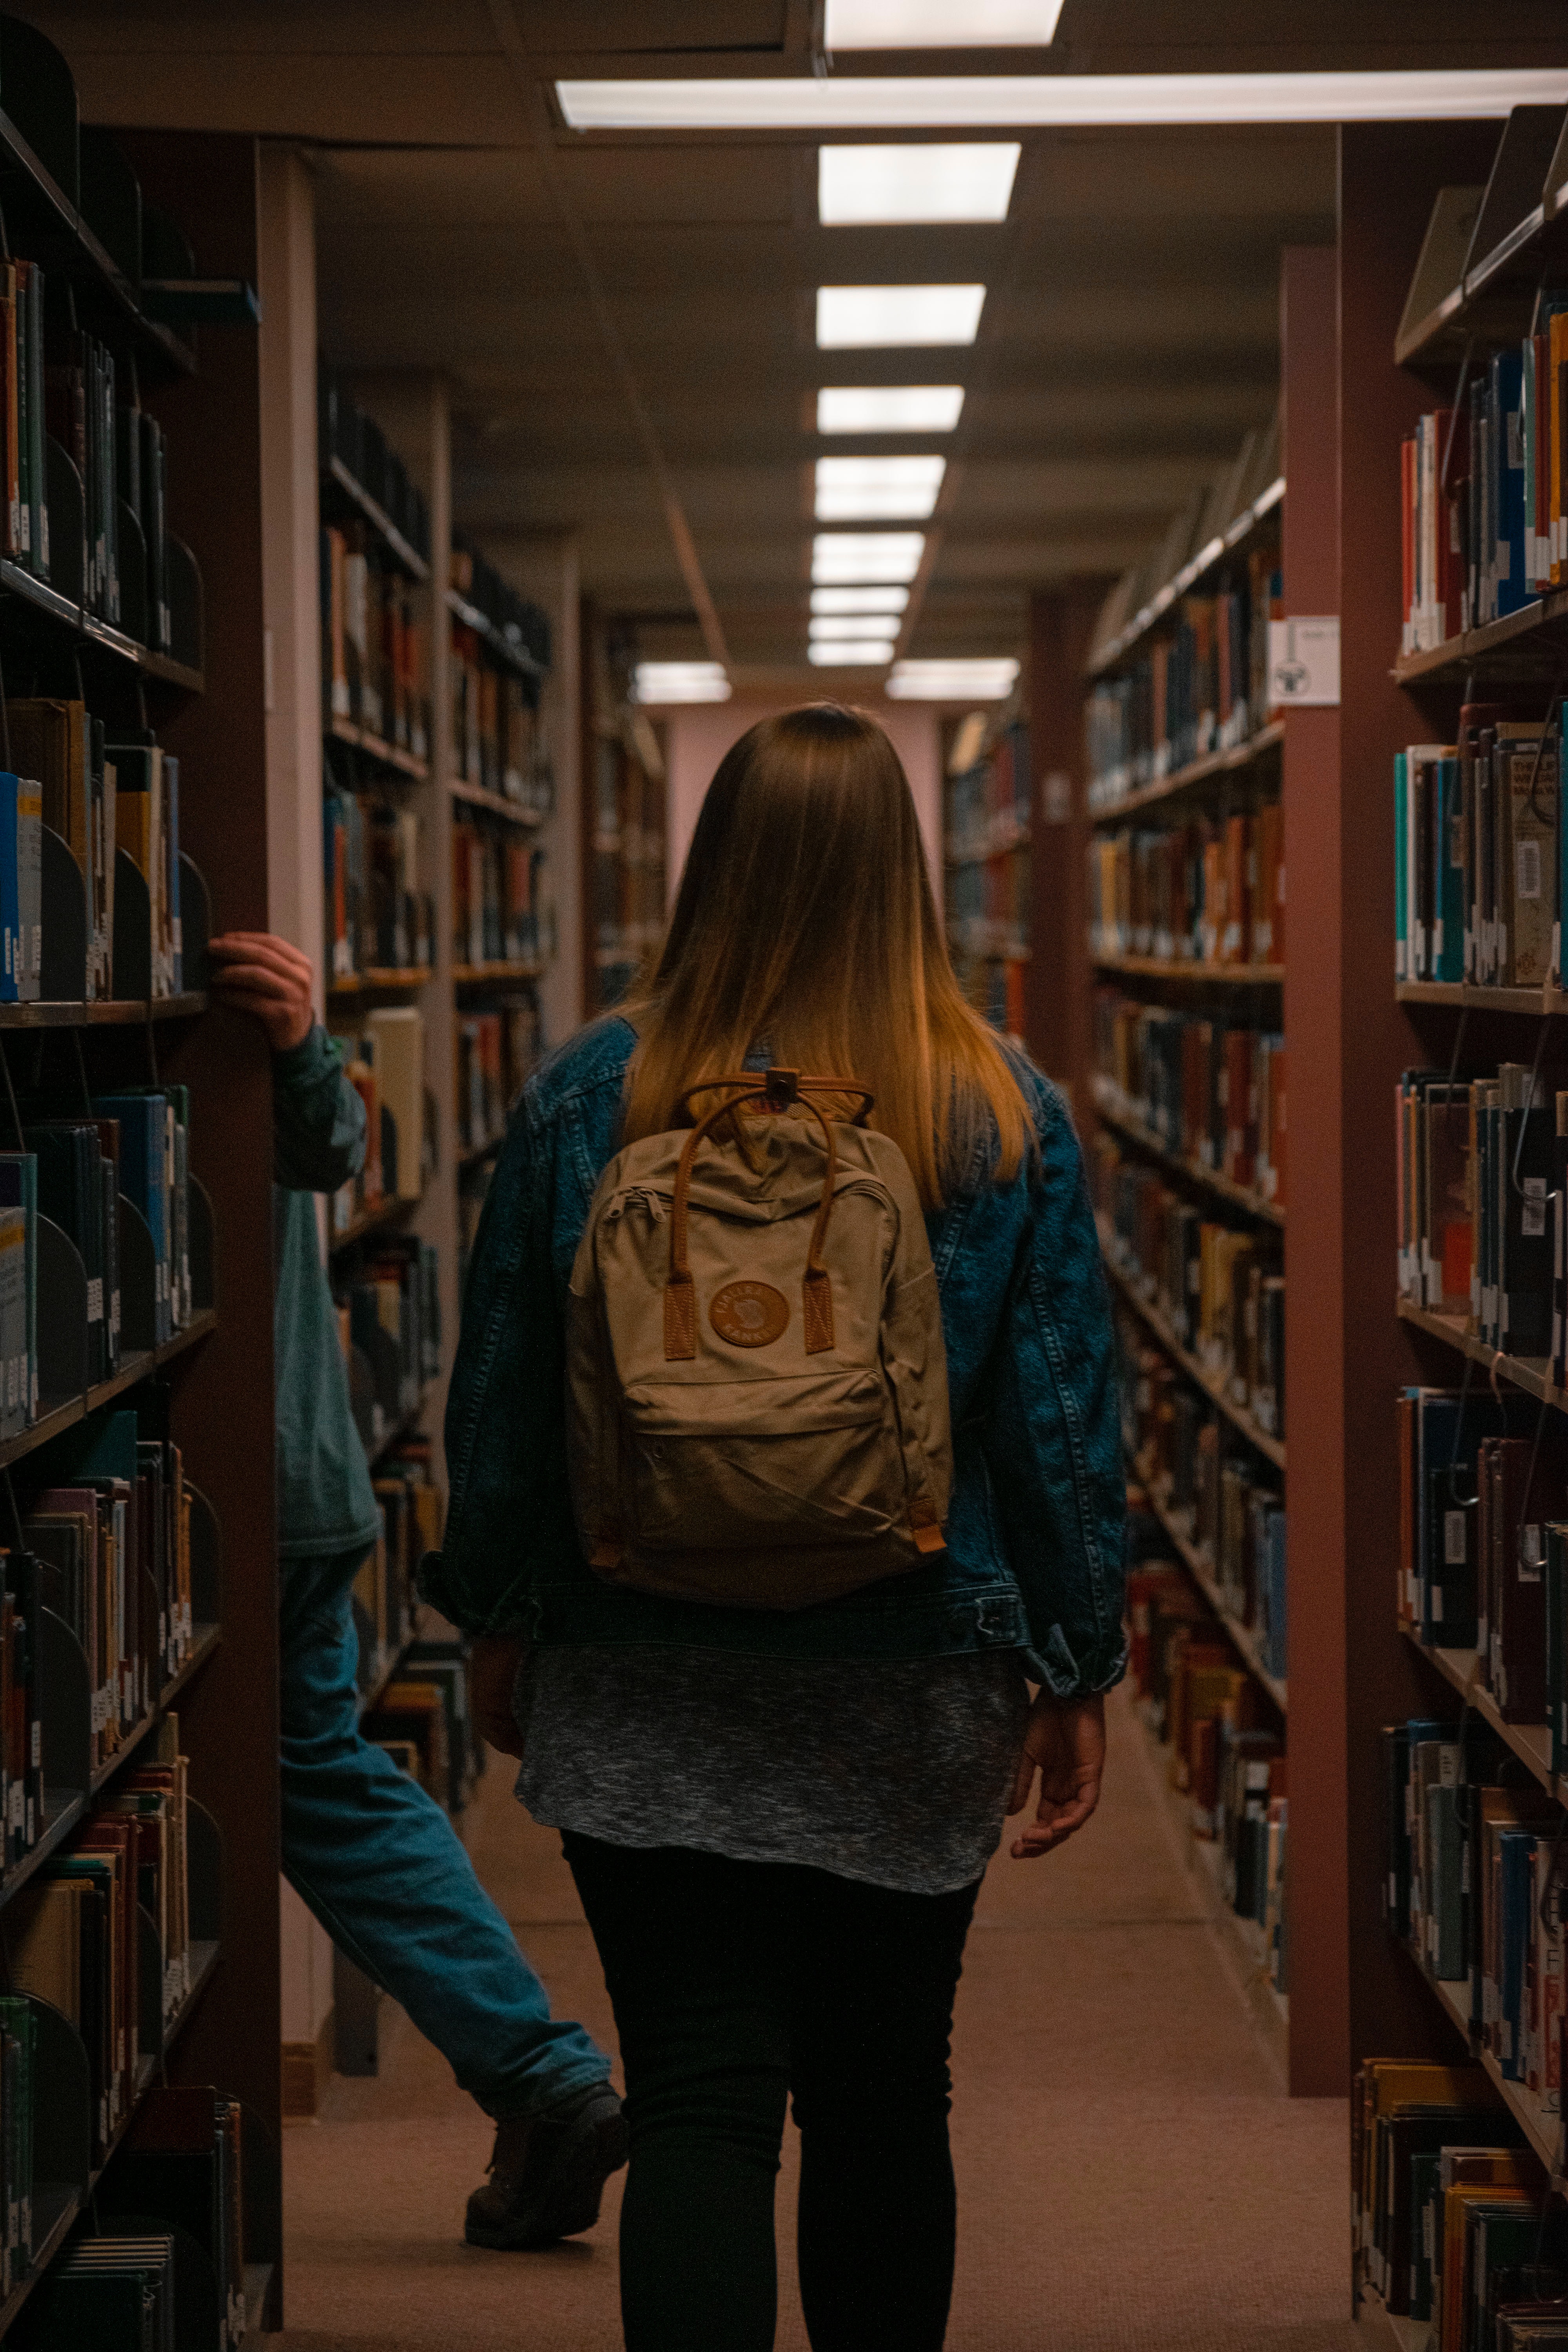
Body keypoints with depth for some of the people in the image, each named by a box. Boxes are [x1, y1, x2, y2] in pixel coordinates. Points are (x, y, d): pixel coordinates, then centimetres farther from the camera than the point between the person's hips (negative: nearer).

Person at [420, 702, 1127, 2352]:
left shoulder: (586, 1099, -4)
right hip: (914, 1711, 1)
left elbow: (499, 1397, 3)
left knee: (697, 2110, -1)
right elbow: (1062, 1419, -2)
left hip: (647, 1705, -1)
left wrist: (499, 1623, 15)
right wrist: (1079, 1672, 6)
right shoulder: (1009, 1118, -4)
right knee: (884, 2105, 16)